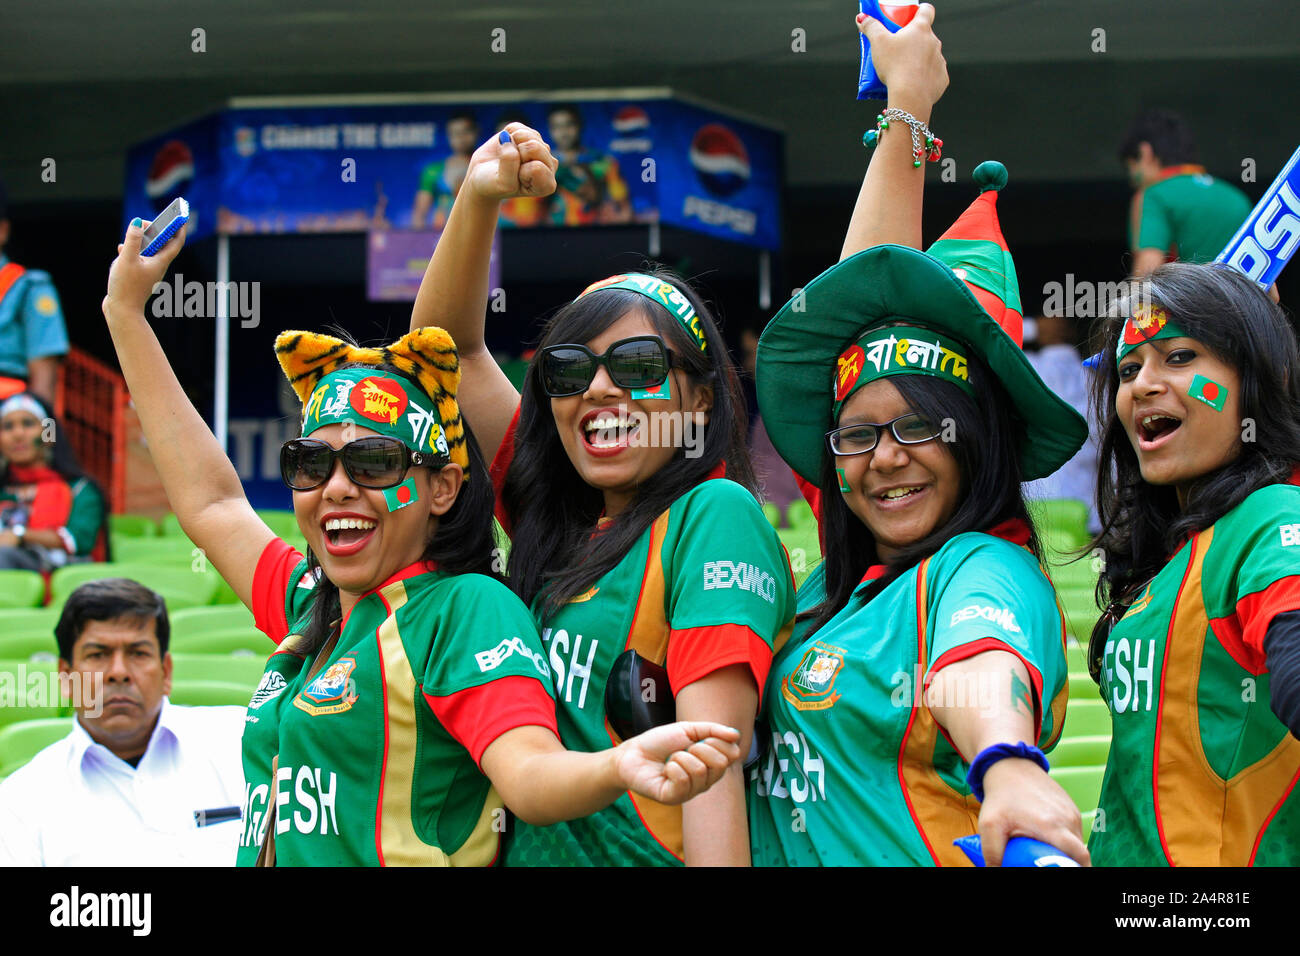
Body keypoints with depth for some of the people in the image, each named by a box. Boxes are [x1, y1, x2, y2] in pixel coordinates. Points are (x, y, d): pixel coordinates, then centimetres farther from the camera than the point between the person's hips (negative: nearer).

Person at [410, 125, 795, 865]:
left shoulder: (715, 516, -9)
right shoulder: (558, 524, 10)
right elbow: (448, 343, 14)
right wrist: (479, 198, 3)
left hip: (647, 856, -7)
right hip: (528, 849, 7)